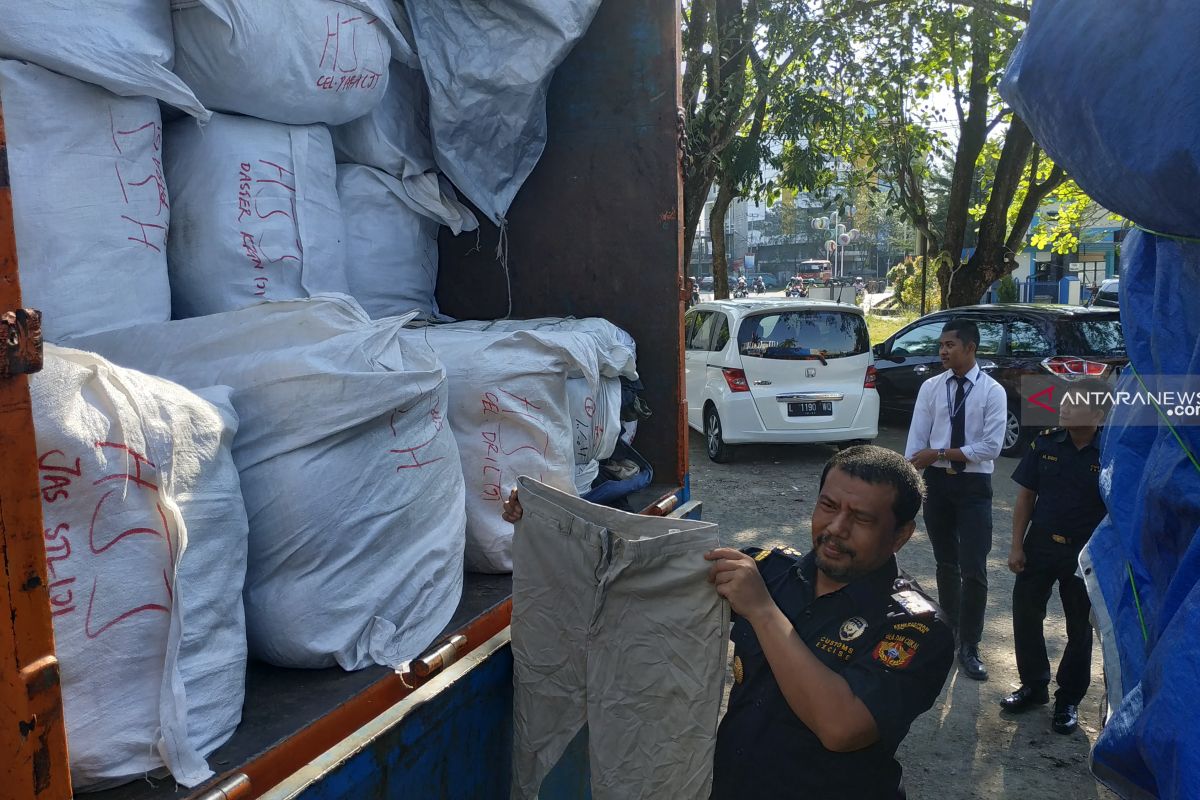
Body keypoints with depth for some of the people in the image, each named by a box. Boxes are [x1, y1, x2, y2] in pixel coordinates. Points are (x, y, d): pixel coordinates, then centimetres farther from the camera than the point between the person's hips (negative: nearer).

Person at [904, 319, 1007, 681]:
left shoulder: (992, 391, -7)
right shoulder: (931, 387, 2)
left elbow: (992, 446, -14)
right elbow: (916, 440, 0)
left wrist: (943, 453, -17)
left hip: (973, 484, -3)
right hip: (936, 482, 3)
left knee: (973, 569, -2)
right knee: (946, 564, 16)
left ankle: (969, 647, 14)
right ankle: (950, 632, 33)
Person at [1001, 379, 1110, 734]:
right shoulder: (1045, 443, -4)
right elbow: (1026, 496, 2)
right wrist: (1017, 545, -1)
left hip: (1085, 554, -3)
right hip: (1040, 544, 3)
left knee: (1080, 628, 11)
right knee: (1025, 615, 10)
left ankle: (1069, 700, 29)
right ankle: (1034, 685, 30)